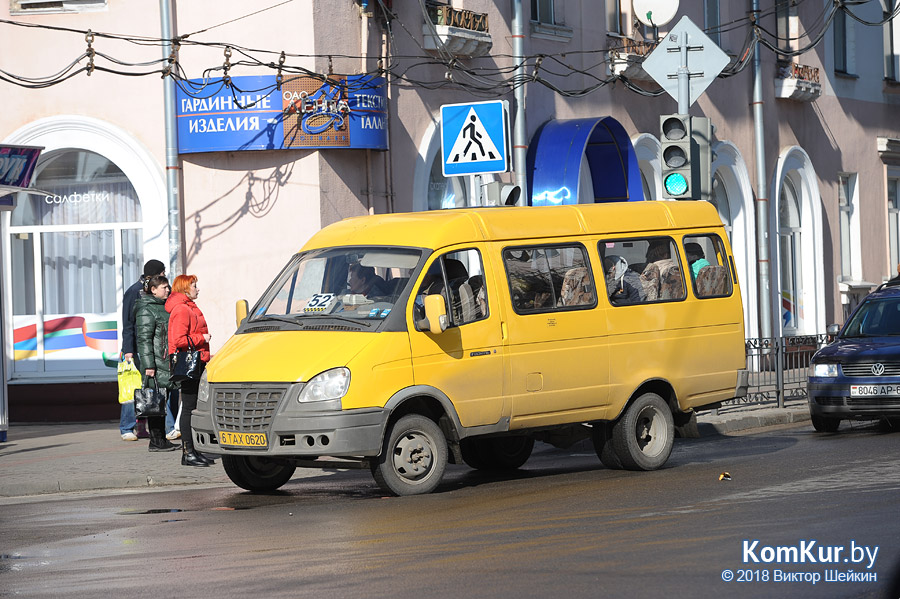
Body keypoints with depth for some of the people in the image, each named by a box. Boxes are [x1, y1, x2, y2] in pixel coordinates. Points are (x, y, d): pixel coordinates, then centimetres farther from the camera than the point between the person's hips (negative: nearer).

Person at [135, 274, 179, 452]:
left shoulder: (164, 306, 19)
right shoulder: (146, 310, -10)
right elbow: (144, 339, -16)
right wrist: (149, 365, -21)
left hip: (166, 362, 9)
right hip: (155, 364, -9)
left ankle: (161, 439, 15)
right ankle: (156, 441, -5)